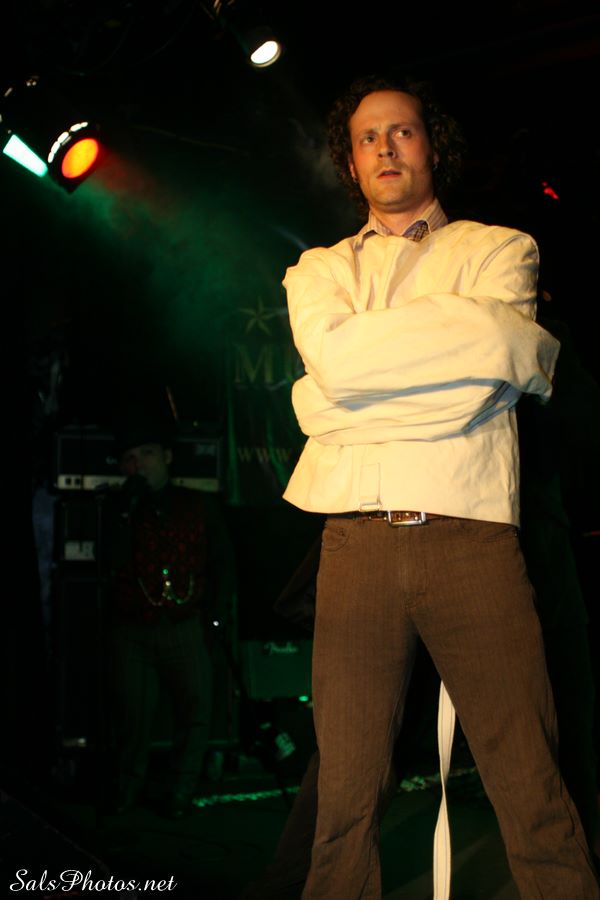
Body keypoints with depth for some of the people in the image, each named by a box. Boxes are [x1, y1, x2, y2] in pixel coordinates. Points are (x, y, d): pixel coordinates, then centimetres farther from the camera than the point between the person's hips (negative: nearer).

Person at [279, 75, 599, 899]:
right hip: (358, 541, 2)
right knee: (347, 797, 2)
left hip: (472, 533, -1)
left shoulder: (499, 249, 16)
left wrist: (335, 397, -2)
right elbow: (333, 357, -3)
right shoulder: (319, 271, 21)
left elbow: (490, 379, -3)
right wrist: (469, 325, 0)